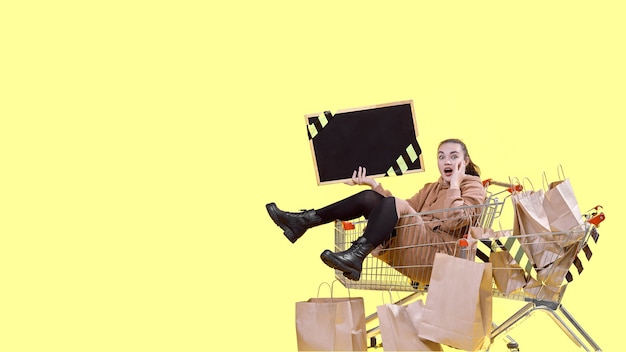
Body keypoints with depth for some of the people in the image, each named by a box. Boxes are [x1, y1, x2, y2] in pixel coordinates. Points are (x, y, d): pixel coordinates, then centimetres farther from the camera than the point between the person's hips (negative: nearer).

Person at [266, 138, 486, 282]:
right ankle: (303, 221, -14)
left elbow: (453, 221, -11)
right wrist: (374, 185, 10)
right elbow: (405, 210, 15)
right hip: (410, 255, 7)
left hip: (439, 255, -7)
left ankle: (355, 257, -39)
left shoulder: (473, 186, 9)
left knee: (393, 204, -28)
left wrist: (454, 183, -5)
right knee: (368, 197, -7)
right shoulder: (432, 188, 30)